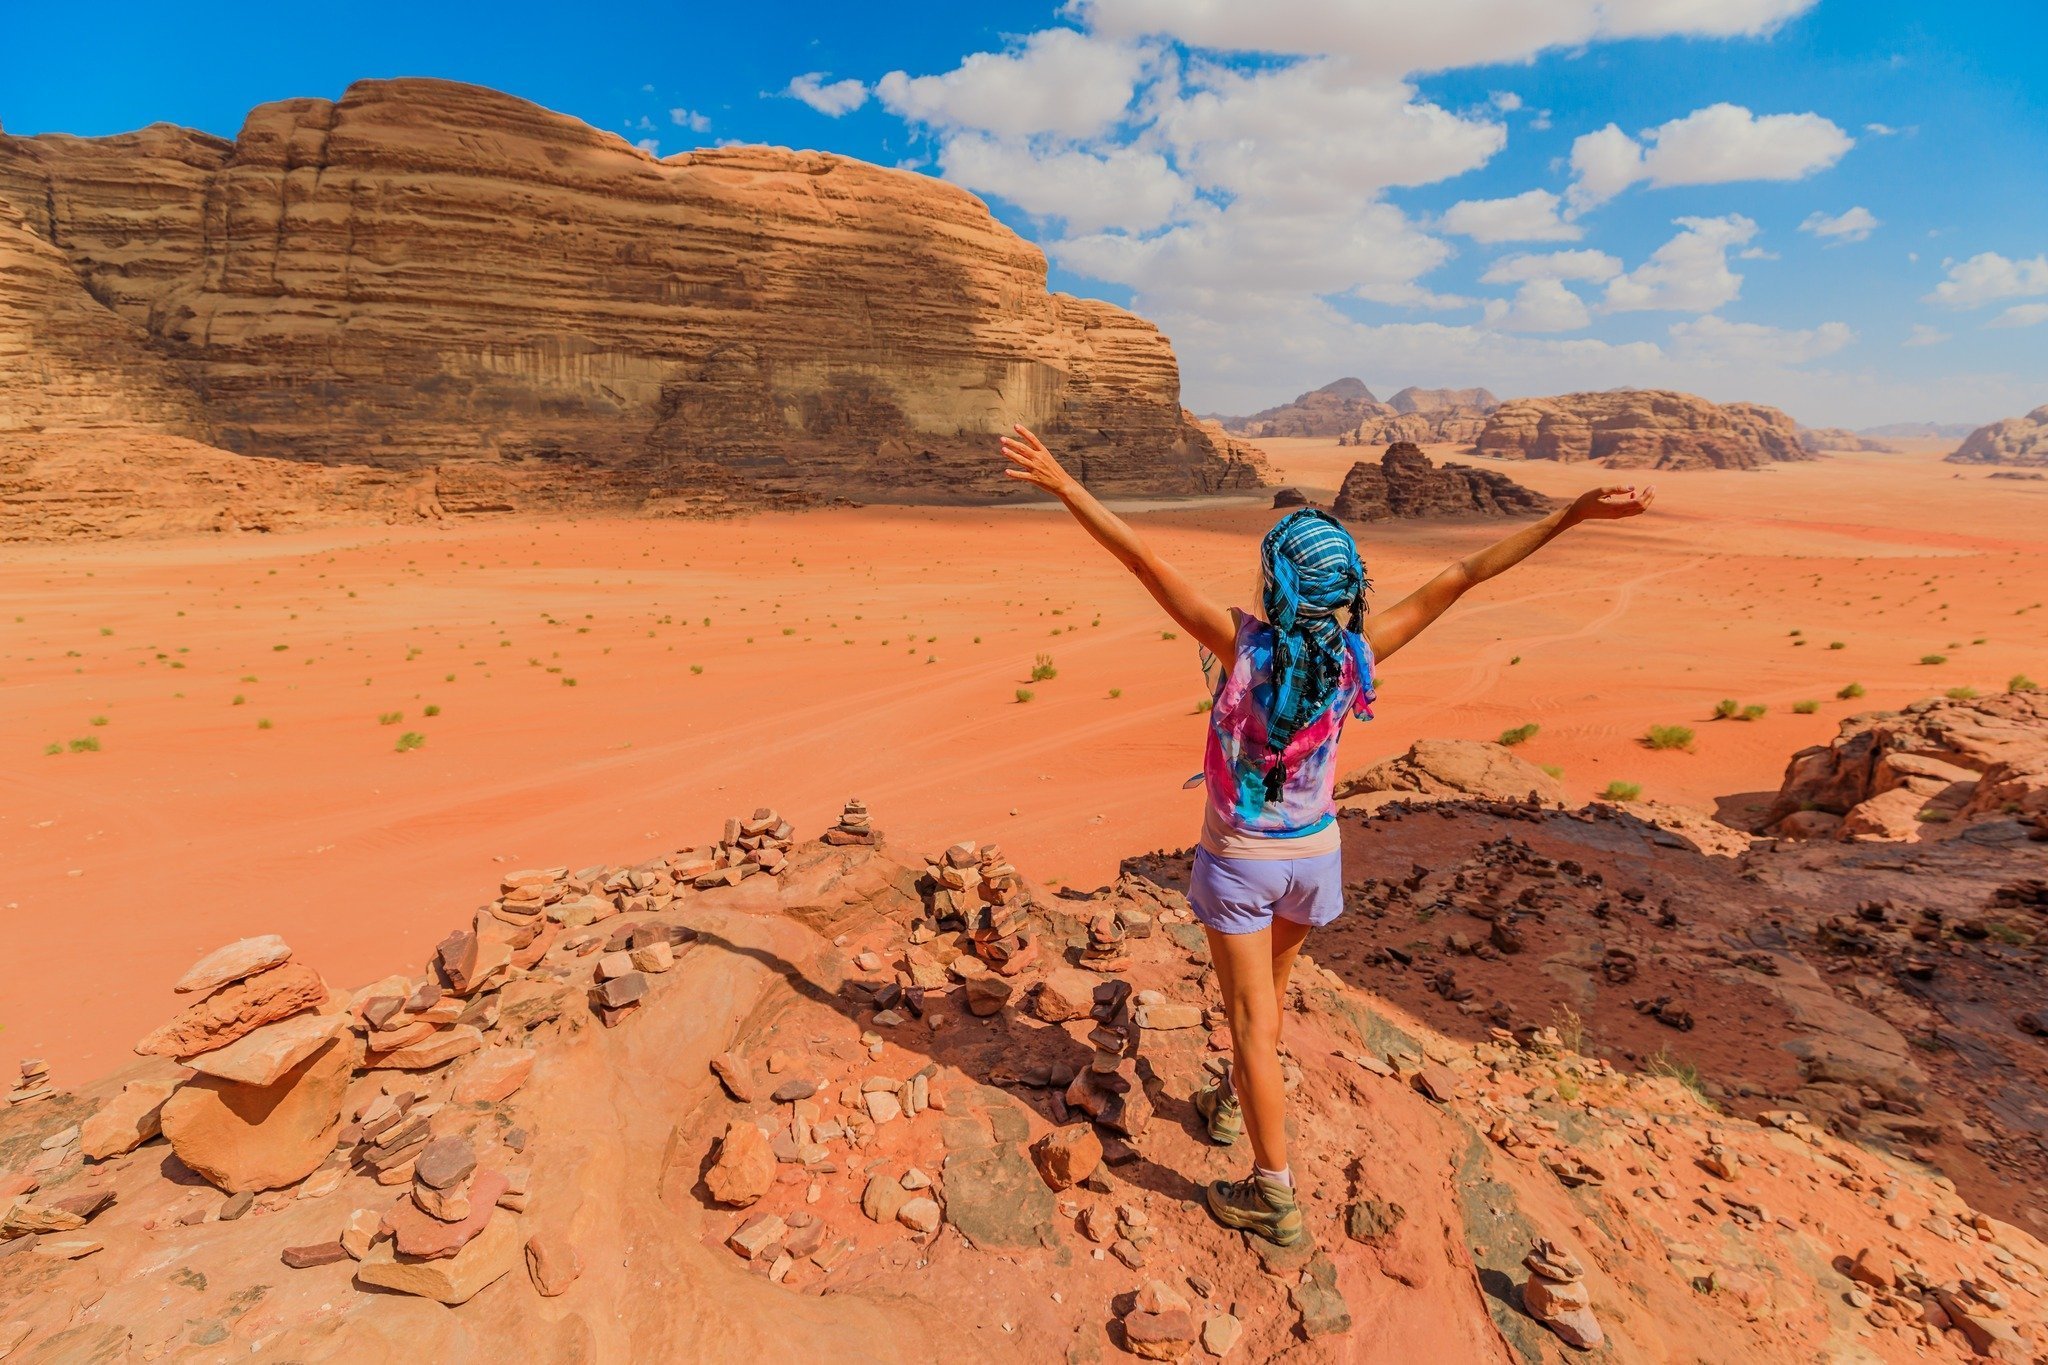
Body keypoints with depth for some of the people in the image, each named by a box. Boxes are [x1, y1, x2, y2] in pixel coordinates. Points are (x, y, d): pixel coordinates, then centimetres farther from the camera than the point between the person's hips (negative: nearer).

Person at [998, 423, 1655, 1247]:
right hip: (1313, 855, 4)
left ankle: (1274, 1194, 19)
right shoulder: (1357, 656, -13)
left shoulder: (1245, 646, -23)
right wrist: (1571, 515, -4)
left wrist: (1064, 485, -23)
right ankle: (1233, 1108, 51)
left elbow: (1145, 561, -25)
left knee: (1252, 1018, 8)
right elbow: (1459, 579, -10)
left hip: (1239, 858, -4)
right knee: (1267, 991, 27)